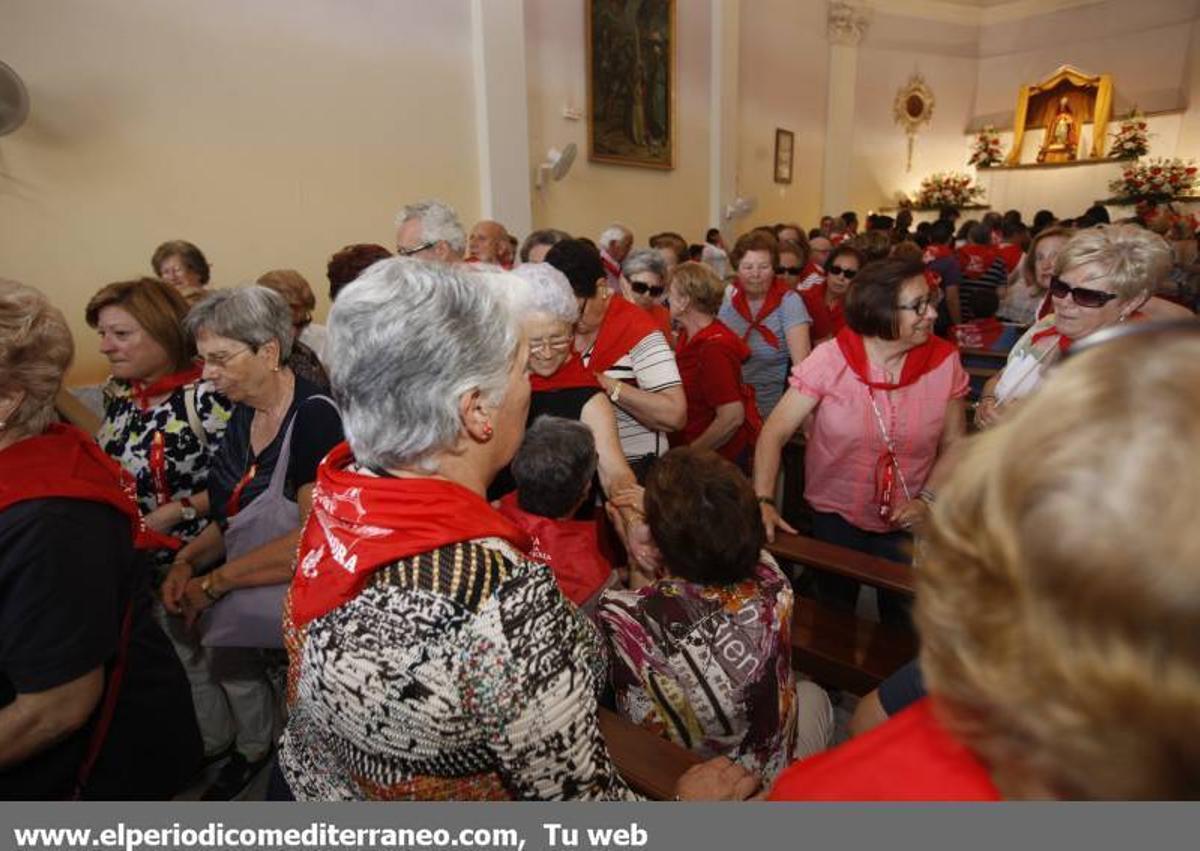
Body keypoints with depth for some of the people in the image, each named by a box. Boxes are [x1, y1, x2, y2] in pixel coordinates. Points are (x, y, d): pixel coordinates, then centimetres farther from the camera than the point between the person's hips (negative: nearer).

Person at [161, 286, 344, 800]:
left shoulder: (314, 417, -19)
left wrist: (214, 583, -18)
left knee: (224, 619, -24)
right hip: (248, 581, 7)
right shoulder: (244, 412, 5)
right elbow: (235, 512, 15)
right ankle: (253, 747, 15)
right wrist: (188, 561, -2)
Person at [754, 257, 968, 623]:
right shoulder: (830, 359, -19)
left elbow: (953, 442, 0)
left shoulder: (944, 361, -11)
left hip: (907, 524, 2)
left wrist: (927, 499, -14)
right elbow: (775, 432, -17)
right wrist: (764, 501, -27)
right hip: (835, 518, -1)